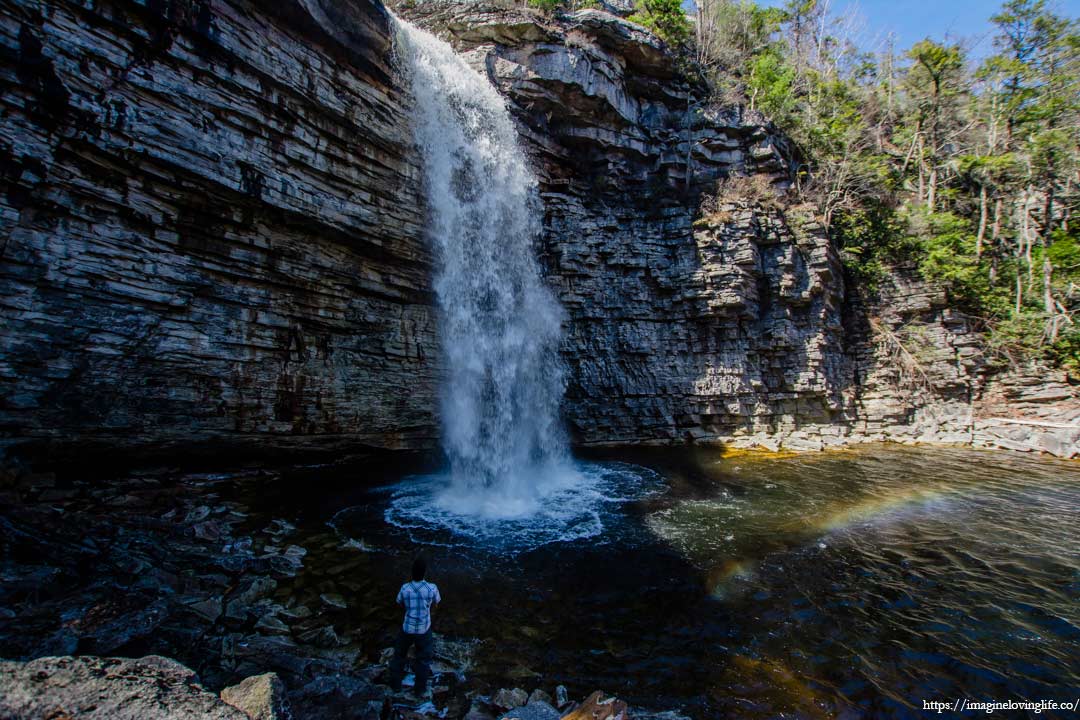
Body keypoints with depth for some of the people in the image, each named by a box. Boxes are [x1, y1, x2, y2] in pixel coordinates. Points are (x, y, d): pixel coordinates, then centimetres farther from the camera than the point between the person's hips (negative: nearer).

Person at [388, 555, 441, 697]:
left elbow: (399, 603, 3)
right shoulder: (432, 588, -23)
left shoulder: (405, 588, -19)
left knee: (399, 655, 26)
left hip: (407, 628, 1)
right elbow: (437, 602, -2)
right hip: (424, 630, -1)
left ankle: (395, 685, 41)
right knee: (423, 659, 20)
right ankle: (420, 690, 33)